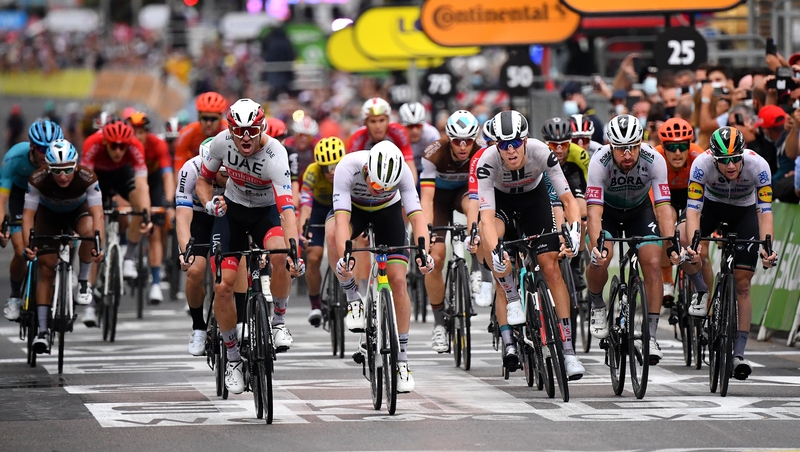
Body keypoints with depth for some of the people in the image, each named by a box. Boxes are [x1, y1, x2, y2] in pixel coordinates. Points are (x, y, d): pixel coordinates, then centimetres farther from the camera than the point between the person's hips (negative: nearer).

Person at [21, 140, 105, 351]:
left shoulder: (87, 178, -35)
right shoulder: (38, 180, -34)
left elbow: (97, 213, -41)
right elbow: (28, 215, -33)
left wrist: (99, 246, -54)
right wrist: (28, 245, -47)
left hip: (78, 210, 0)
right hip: (48, 214, 0)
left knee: (90, 231, -34)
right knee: (46, 269, -10)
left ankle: (83, 282, -11)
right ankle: (43, 330, -5)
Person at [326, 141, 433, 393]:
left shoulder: (402, 173, -34)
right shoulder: (348, 168, -38)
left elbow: (416, 216, -38)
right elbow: (342, 218, -44)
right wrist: (343, 257, -60)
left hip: (388, 210, 1)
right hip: (354, 207, -1)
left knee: (398, 280, -11)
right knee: (332, 233, -37)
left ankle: (402, 357, 0)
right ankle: (352, 298, -18)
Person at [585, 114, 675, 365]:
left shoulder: (654, 160, -30)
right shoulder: (599, 162, -34)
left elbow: (663, 206, -32)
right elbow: (594, 209, -38)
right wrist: (596, 245, -53)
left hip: (640, 209, 1)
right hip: (607, 208, -1)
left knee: (653, 264, -16)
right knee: (601, 258, -26)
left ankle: (651, 335, -9)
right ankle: (597, 305, 5)